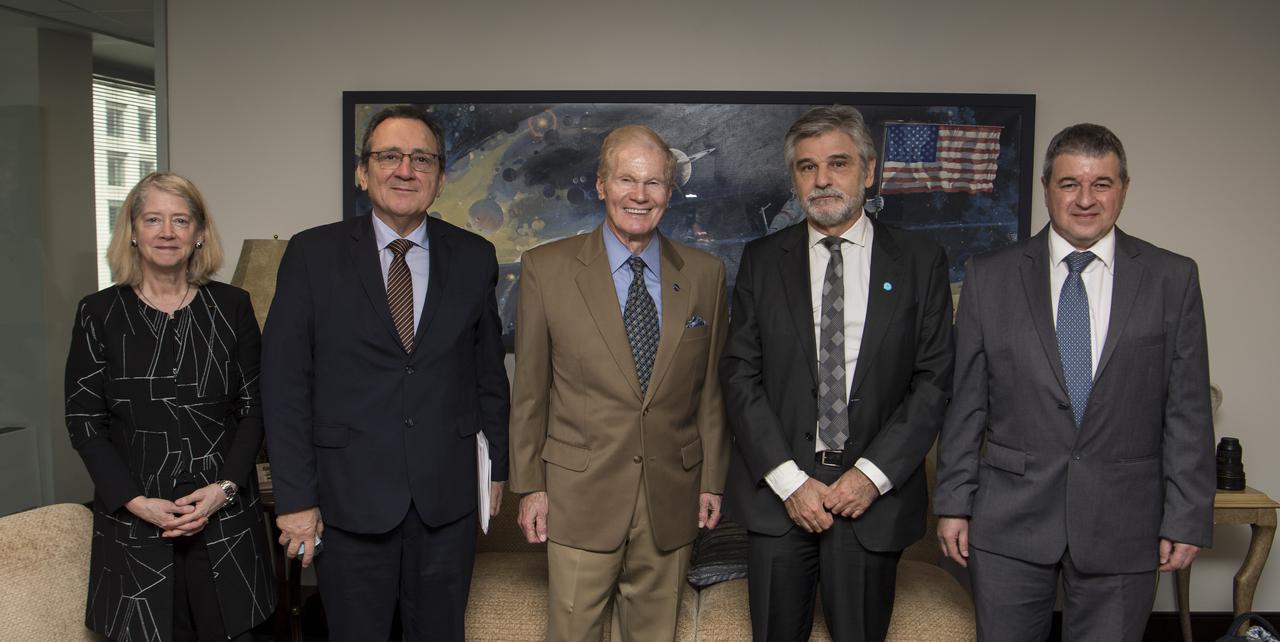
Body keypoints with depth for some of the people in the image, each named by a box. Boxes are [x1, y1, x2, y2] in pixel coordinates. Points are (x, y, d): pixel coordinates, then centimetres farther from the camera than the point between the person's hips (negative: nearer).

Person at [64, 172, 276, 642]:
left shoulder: (232, 307, 2)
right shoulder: (98, 313, 1)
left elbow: (253, 408, 3)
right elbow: (84, 421, 1)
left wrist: (225, 487, -10)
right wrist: (135, 501, -10)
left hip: (224, 517, 1)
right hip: (133, 522, 0)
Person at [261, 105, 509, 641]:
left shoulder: (474, 257, 2)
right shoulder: (312, 255, -3)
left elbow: (489, 373, 8)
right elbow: (285, 384, -5)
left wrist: (496, 469, 8)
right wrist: (295, 498, -7)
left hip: (448, 498, 2)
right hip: (349, 498, -1)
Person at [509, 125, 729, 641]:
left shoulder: (706, 274, 3)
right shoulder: (545, 269, -4)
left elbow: (711, 386, 7)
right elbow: (529, 389, 0)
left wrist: (712, 480, 7)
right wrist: (529, 485, 0)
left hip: (672, 496, 2)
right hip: (580, 495, -2)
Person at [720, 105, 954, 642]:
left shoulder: (920, 263, 3)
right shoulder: (761, 260, 4)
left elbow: (934, 380, -1)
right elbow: (739, 374, -1)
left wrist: (874, 473, -10)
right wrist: (788, 479, -9)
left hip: (874, 495, 0)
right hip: (777, 493, 1)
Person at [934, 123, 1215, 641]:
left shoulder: (1172, 278, 2)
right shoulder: (989, 277, 2)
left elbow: (1188, 410, 2)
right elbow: (966, 401, 2)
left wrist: (1187, 518, -1)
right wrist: (954, 502, 0)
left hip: (1124, 523, 0)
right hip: (1009, 521, 0)